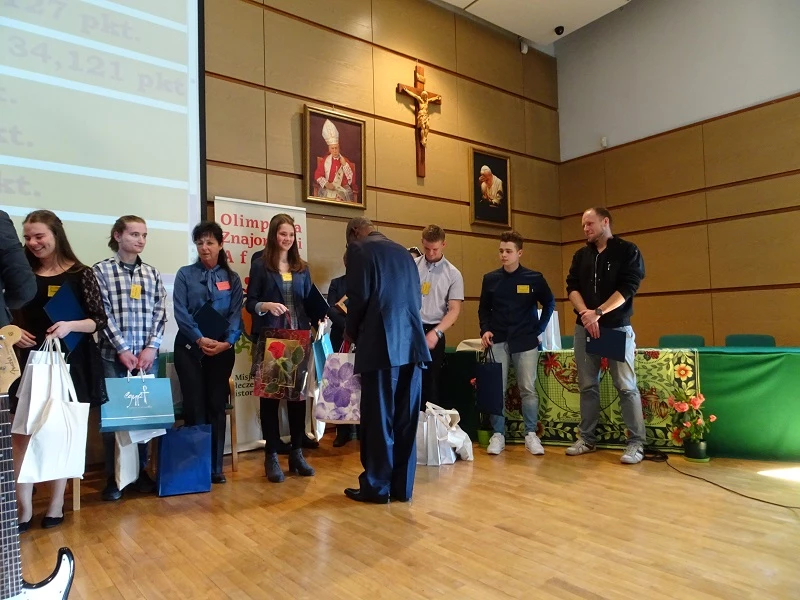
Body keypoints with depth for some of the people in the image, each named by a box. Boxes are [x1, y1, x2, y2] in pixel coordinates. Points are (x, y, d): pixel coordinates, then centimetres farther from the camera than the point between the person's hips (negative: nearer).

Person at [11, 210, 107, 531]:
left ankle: (57, 504, 20)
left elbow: (100, 320, -5)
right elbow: (10, 317, 14)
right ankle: (23, 507, 10)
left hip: (69, 363, -2)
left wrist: (70, 326, -21)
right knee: (21, 433, -1)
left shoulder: (80, 274, -3)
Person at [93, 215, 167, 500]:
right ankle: (112, 477, 16)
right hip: (113, 355, -3)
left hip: (148, 356, 3)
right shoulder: (101, 270, 0)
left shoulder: (152, 273, 10)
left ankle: (141, 471, 21)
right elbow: (102, 314, -7)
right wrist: (122, 349, -12)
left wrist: (151, 347, -6)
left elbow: (159, 313, 5)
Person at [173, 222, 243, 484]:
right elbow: (180, 312, -6)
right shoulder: (185, 274, 5)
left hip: (222, 350, 1)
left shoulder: (231, 278, 9)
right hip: (190, 348, -1)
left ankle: (215, 466, 13)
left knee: (217, 406, 5)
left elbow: (236, 313, -1)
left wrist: (228, 341, -18)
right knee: (194, 406, 0)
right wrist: (200, 339, -19)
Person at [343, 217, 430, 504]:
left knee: (378, 417, 3)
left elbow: (359, 298, -8)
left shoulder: (359, 250, 0)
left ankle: (377, 486, 12)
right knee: (406, 418, 9)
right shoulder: (403, 251, 19)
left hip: (381, 343, -6)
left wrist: (351, 332, 8)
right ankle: (402, 486, 18)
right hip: (411, 341, 6)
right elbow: (416, 298, 17)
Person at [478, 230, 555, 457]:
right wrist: (485, 330, -4)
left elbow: (549, 303, 11)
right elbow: (483, 308, 11)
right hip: (497, 341, 1)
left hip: (525, 341, -1)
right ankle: (498, 435, 10)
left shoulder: (534, 278, -1)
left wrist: (539, 329, 4)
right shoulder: (490, 279, 4)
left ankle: (531, 434, 12)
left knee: (528, 389, 1)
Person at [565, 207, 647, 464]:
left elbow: (627, 289, -11)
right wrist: (585, 312, -15)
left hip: (617, 327, -4)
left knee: (626, 386, -4)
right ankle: (587, 438, 17)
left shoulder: (627, 251, -1)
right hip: (584, 327, 5)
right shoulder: (581, 255, 13)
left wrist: (598, 313, -20)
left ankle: (636, 443, 3)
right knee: (587, 385, 8)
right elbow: (572, 287, 4)